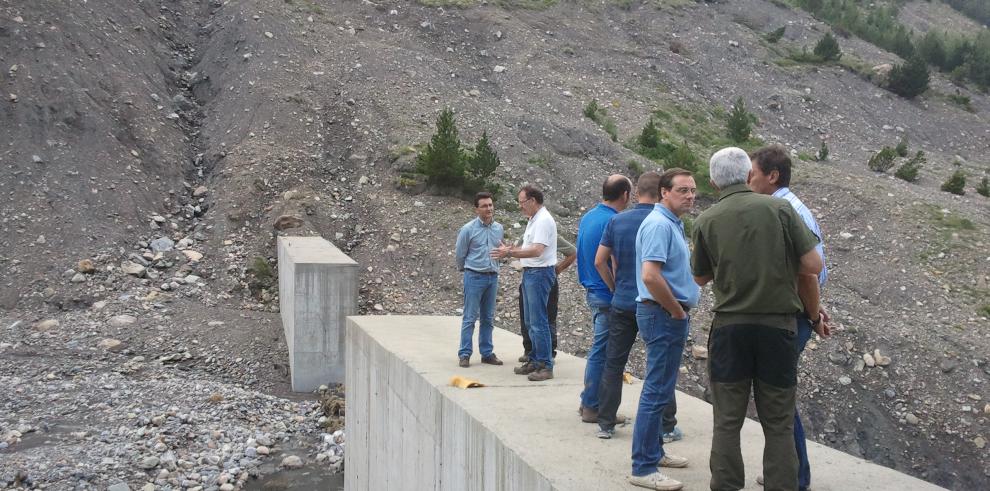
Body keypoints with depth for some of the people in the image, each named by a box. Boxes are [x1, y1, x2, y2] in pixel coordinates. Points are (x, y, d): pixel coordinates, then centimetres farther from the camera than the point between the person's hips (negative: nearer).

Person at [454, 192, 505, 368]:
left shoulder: (499, 229, 6)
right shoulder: (468, 229, -8)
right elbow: (459, 254, 2)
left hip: (493, 277, 5)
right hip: (474, 277, -5)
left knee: (488, 318, 10)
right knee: (470, 317, -4)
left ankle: (487, 353, 17)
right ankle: (464, 354, 1)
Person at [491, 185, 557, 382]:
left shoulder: (543, 220, -16)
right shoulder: (533, 220, 17)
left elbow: (537, 250, -25)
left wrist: (510, 253, -22)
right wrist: (511, 250, 7)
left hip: (540, 273, -11)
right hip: (530, 273, 11)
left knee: (538, 321, -10)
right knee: (531, 321, 15)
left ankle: (546, 366, -7)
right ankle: (535, 361, 23)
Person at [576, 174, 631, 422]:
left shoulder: (587, 217, 11)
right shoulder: (612, 222, -18)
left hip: (591, 291, 9)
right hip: (607, 296, -9)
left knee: (599, 349, 16)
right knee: (601, 352, -1)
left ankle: (589, 402, 23)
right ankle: (592, 406, 6)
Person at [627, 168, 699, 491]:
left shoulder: (672, 223, 15)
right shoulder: (659, 224, -17)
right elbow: (650, 276, -27)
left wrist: (680, 310, 15)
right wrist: (677, 311, -16)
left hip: (670, 315, 10)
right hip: (663, 315, -10)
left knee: (660, 389, 17)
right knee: (657, 391, -8)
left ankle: (653, 452, 28)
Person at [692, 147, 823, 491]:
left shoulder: (706, 221, -1)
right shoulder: (779, 209, -3)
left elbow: (700, 278, 11)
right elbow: (813, 266, -5)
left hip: (730, 326, 0)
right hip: (779, 324, 0)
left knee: (727, 421, 8)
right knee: (779, 423, 7)